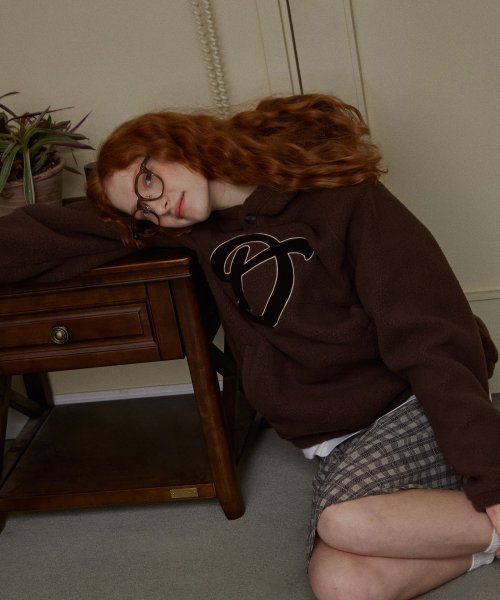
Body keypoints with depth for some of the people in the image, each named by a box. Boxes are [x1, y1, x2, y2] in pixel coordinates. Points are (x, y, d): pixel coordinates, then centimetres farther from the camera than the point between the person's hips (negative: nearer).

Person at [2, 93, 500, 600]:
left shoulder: (335, 196, -9)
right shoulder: (196, 229, 7)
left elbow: (430, 336, -16)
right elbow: (56, 229, 18)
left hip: (417, 406, -4)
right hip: (338, 442, 5)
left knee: (347, 519, -33)